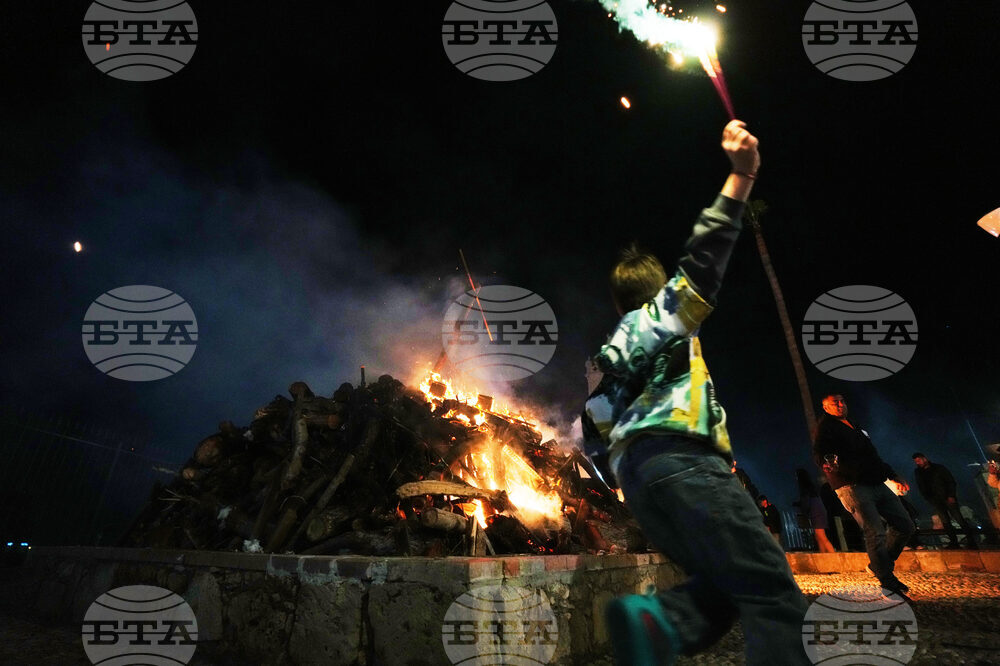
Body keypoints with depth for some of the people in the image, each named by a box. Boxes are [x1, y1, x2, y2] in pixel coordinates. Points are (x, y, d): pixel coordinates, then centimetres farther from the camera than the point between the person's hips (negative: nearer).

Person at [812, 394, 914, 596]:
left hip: (876, 484, 9)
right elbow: (818, 453, -15)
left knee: (905, 526, 10)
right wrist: (827, 462, -35)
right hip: (852, 487, -9)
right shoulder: (825, 426, -2)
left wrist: (893, 475, 29)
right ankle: (888, 584, 0)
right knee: (876, 534, -13)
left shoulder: (854, 427, 24)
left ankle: (878, 565, 22)